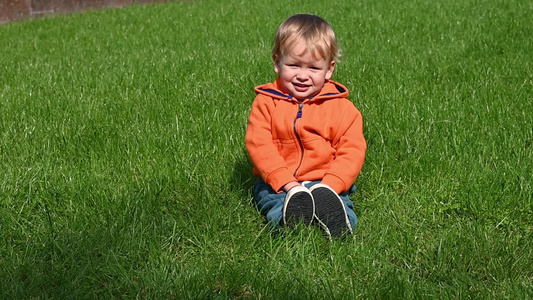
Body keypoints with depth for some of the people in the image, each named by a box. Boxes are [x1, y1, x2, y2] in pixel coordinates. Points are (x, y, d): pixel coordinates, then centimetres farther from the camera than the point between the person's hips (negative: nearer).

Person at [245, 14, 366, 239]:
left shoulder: (341, 108, 3)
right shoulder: (266, 102, 1)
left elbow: (351, 151, -2)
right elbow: (259, 145, -7)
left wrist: (329, 186, -19)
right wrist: (287, 183, -19)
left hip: (325, 182, 0)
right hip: (277, 183, 0)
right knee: (272, 201, -33)